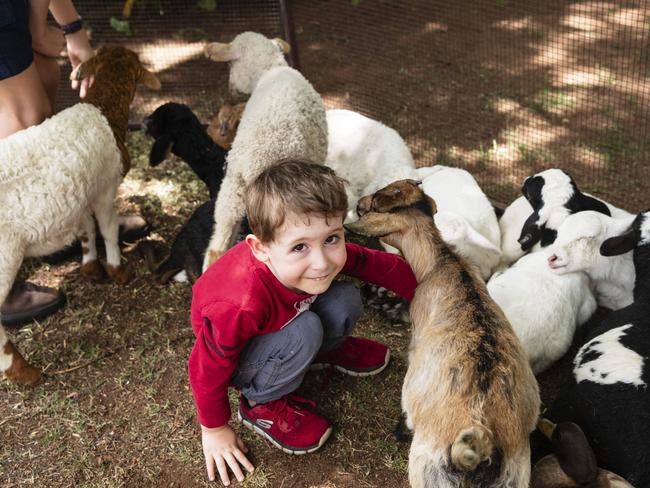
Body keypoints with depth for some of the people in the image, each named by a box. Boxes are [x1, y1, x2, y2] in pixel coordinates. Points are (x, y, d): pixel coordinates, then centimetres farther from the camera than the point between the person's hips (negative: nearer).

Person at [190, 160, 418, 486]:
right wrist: (214, 430, -13)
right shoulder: (240, 306, -44)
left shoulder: (327, 252, -28)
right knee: (304, 331, -31)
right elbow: (207, 369, -28)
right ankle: (262, 404, -6)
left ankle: (323, 351, 14)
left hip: (285, 315, 6)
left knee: (346, 302, -16)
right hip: (234, 358, -5)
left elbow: (382, 266, -10)